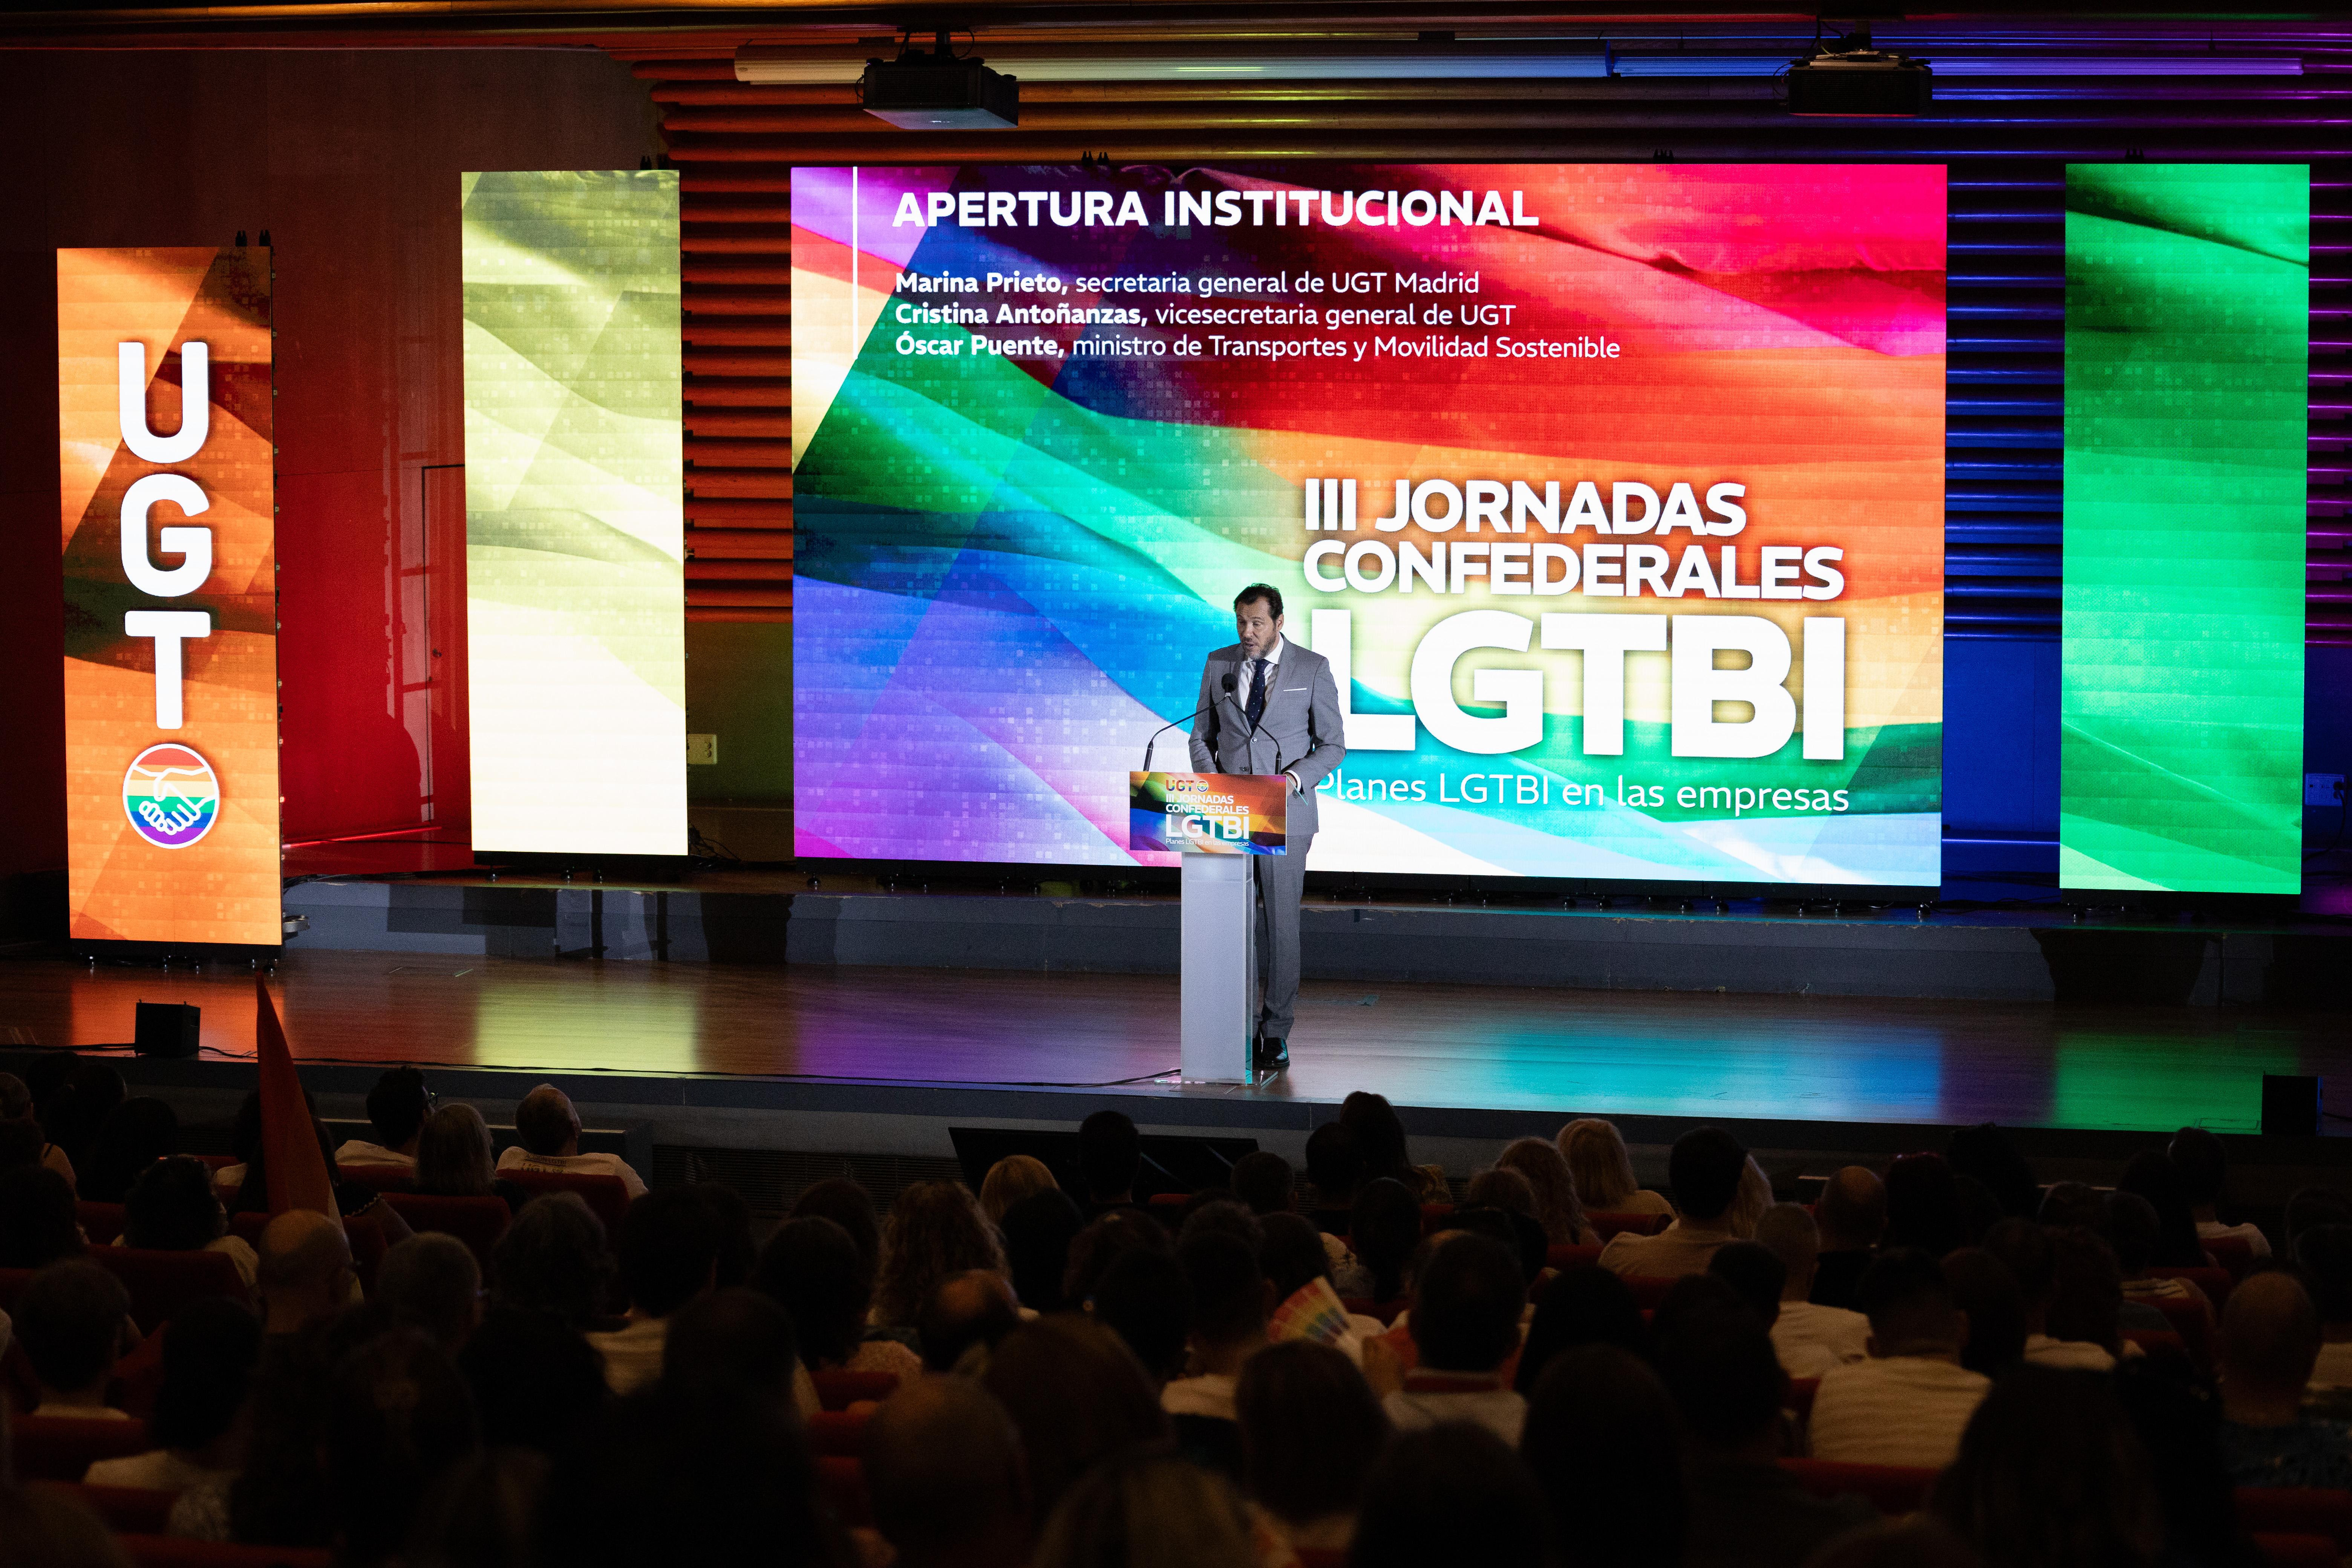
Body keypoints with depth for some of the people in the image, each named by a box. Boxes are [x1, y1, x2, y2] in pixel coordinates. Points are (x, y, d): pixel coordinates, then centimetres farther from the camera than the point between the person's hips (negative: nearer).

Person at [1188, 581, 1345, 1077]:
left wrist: (1294, 779, -14)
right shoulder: (1218, 665, 8)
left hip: (1285, 812, -2)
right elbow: (1202, 736, 14)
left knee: (1281, 922, -1)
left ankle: (1276, 1034, 5)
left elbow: (1332, 745, 3)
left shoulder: (1313, 669, 0)